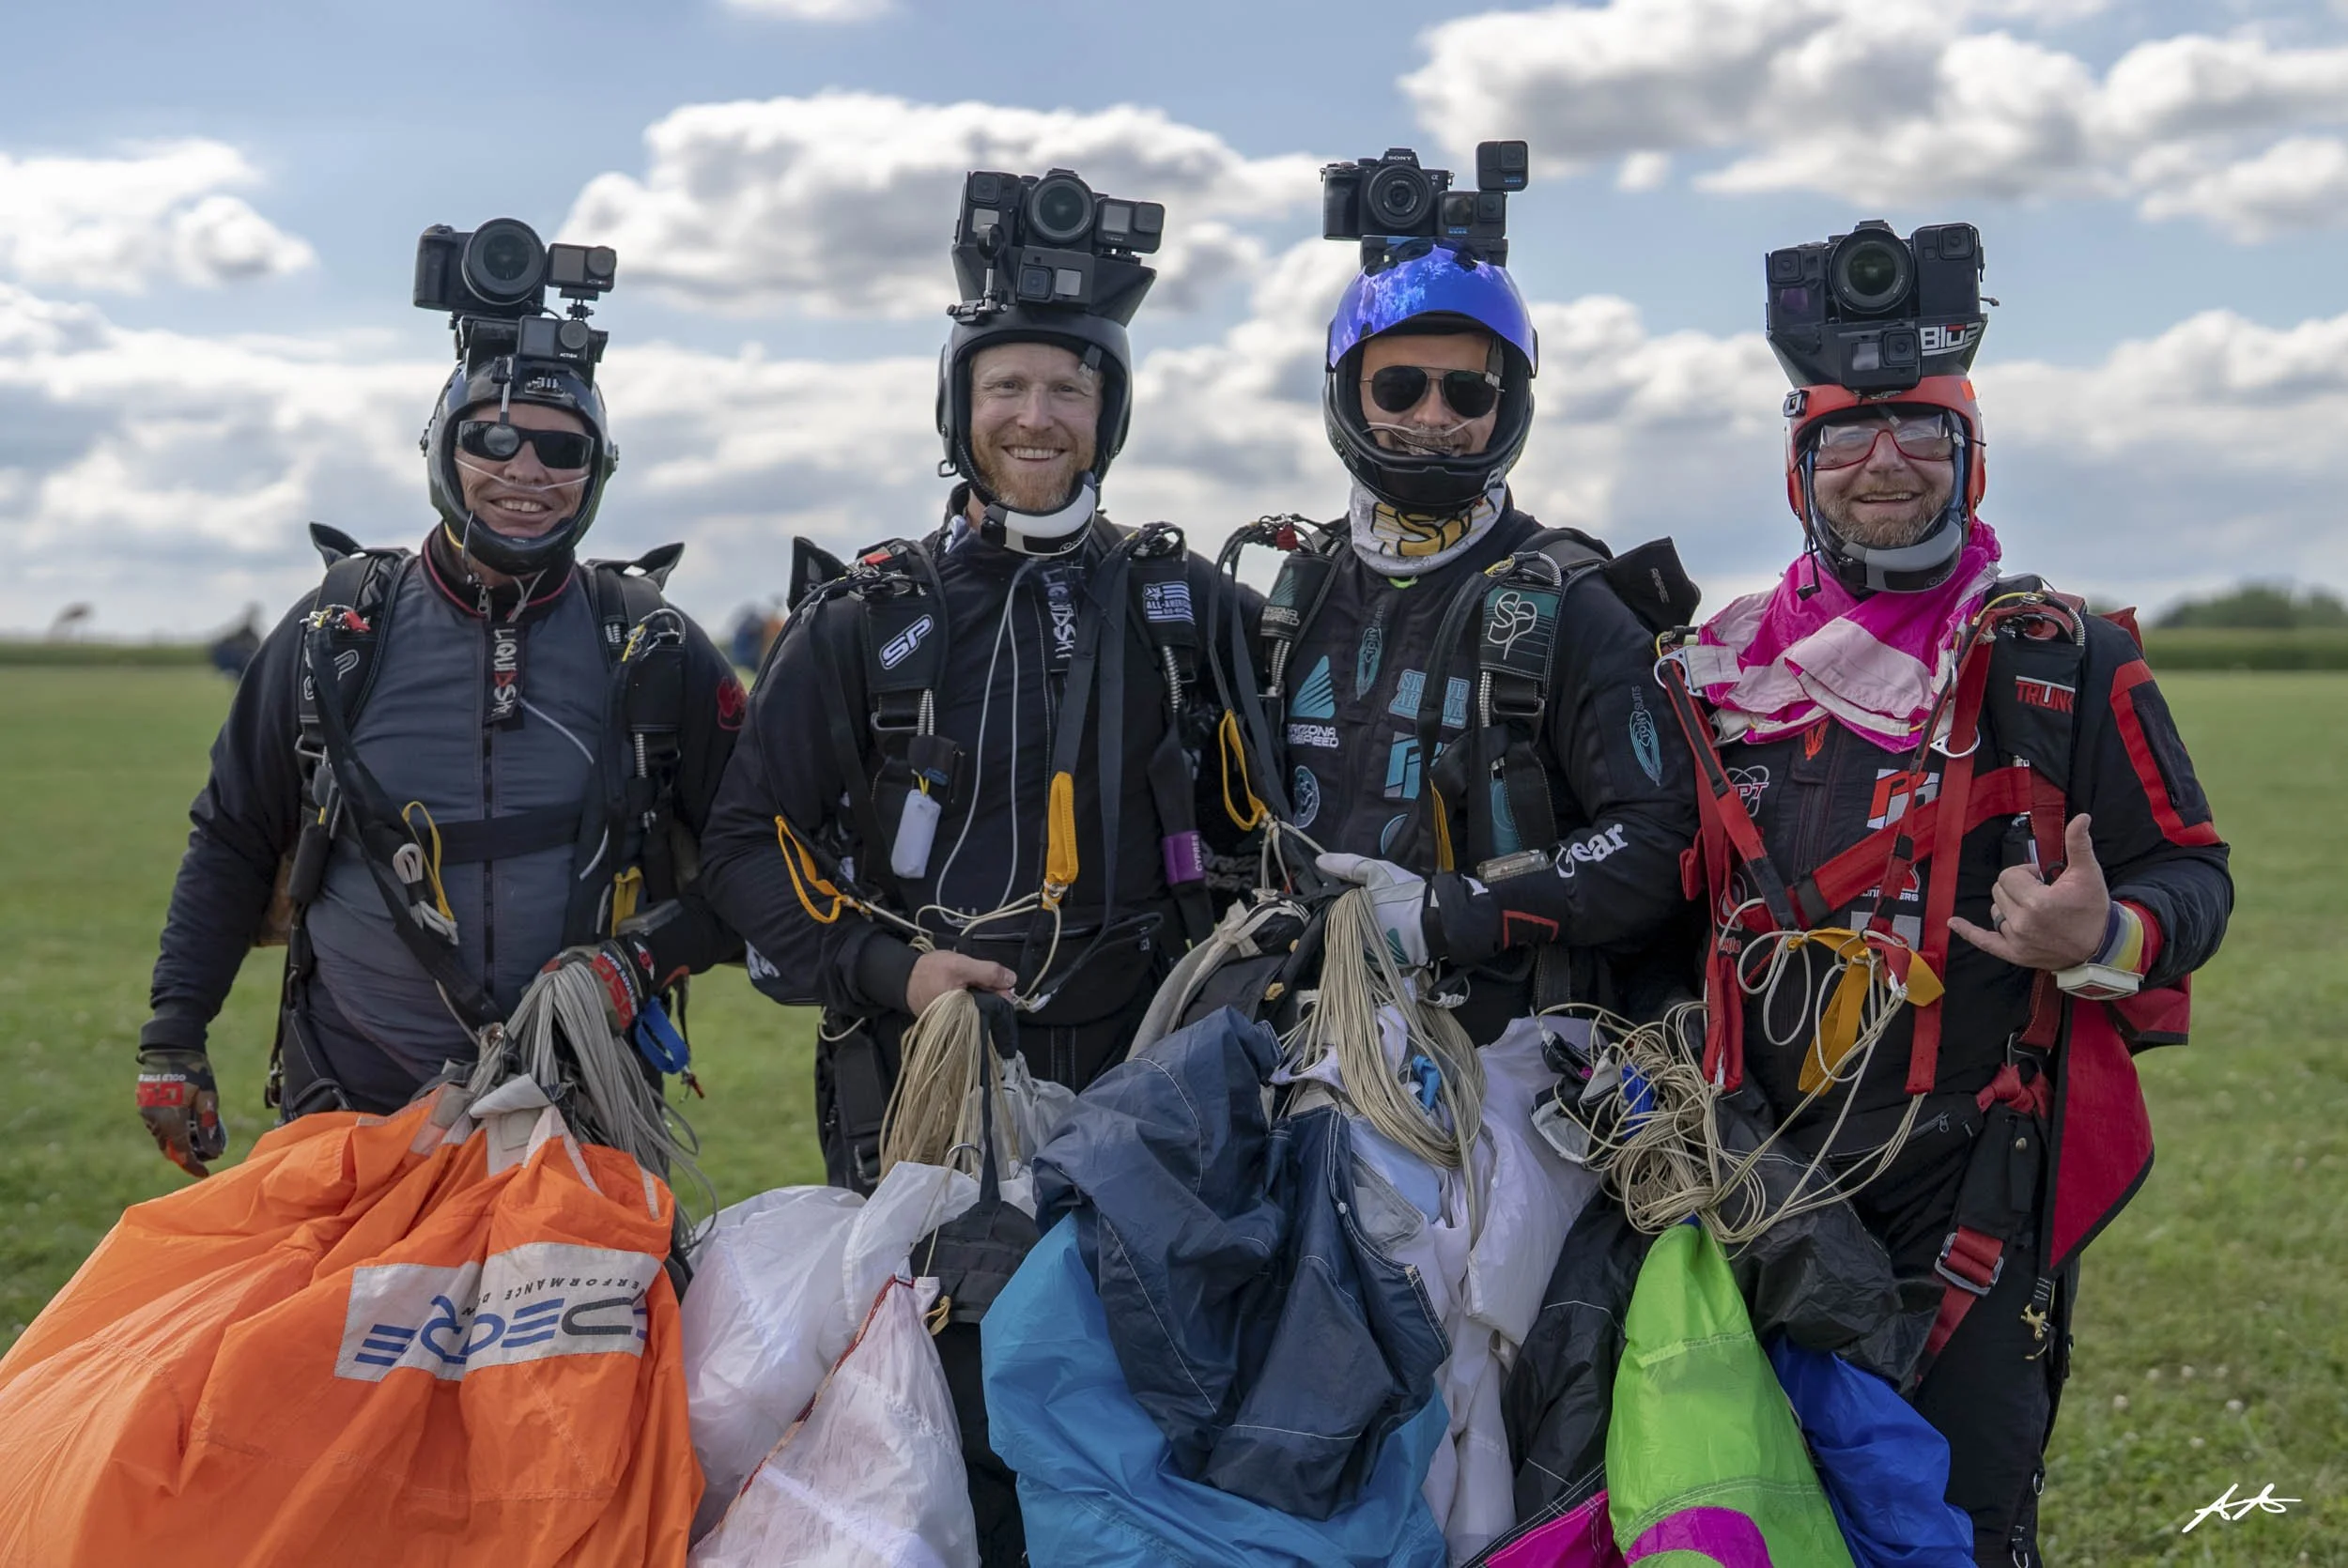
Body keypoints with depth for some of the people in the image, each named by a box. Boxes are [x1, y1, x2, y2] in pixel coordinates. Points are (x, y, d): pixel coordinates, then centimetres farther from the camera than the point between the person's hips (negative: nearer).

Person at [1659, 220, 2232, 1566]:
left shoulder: (2067, 663, -1)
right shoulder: (1724, 672, 10)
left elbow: (2191, 868, -1)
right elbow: (1678, 898, 21)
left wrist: (2103, 935, -21)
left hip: (1974, 1179, -3)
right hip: (1766, 1176, 4)